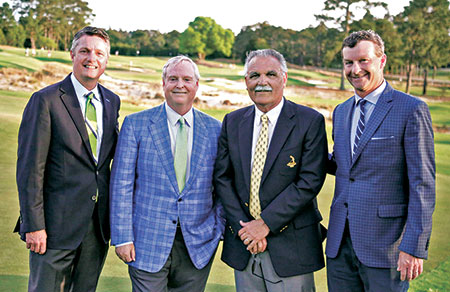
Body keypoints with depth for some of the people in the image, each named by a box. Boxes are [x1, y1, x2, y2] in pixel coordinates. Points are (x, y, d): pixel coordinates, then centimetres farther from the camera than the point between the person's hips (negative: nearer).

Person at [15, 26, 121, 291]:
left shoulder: (112, 101, 9)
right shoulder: (46, 100, -9)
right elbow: (30, 168, -11)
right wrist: (33, 225, -14)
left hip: (99, 225, 5)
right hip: (58, 224, -5)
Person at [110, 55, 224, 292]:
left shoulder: (216, 130, 5)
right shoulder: (135, 124, -1)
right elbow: (121, 184, -3)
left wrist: (221, 230, 2)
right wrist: (122, 237, -7)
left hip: (198, 244, 2)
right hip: (148, 242, -2)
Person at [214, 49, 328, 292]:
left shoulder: (310, 121, -7)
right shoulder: (233, 122, 6)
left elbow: (310, 181, -13)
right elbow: (222, 177, 4)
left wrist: (266, 223, -15)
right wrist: (243, 227, -7)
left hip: (290, 245, -3)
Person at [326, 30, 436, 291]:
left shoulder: (412, 109, -8)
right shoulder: (341, 112, 13)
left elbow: (423, 184, -11)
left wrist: (414, 247, -15)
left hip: (385, 244, -6)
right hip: (340, 241, 6)